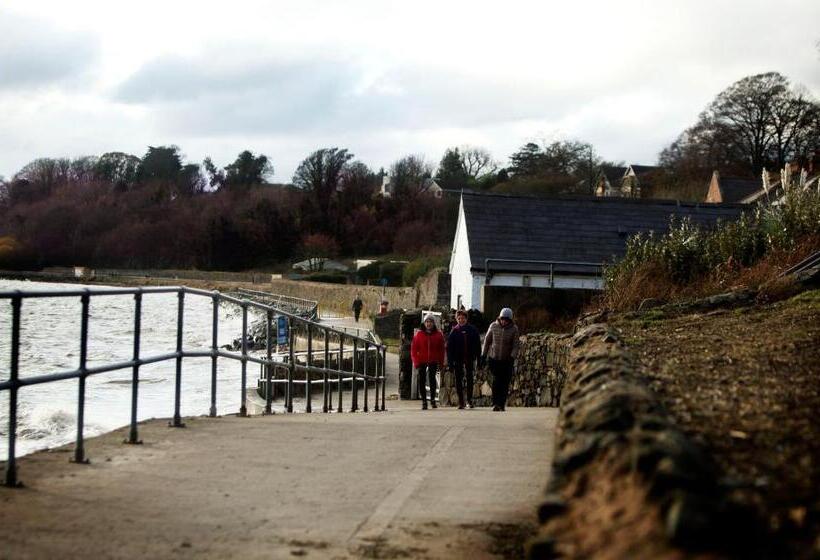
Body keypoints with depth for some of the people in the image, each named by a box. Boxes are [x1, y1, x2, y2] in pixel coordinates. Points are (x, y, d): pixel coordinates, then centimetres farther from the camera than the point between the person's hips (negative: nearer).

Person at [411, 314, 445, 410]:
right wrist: (416, 361, -4)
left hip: (433, 362, 0)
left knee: (432, 379, -1)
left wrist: (441, 362, 3)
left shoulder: (438, 334, 4)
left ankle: (433, 399, 12)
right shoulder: (419, 334, 1)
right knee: (422, 381, 1)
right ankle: (424, 401, 7)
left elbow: (441, 349, 8)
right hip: (422, 361, 0)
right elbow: (414, 349, 4)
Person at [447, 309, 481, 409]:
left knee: (470, 379, 4)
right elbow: (449, 347, 0)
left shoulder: (472, 330, 1)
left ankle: (469, 400, 12)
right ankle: (460, 402, 7)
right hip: (458, 359, 0)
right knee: (458, 380, 2)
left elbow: (477, 345, 5)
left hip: (469, 358, 0)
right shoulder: (454, 331, 0)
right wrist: (450, 362, -6)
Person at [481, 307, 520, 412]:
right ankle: (496, 403, -11)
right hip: (494, 359, 0)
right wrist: (483, 355, 6)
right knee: (496, 380, -12)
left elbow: (515, 345, -6)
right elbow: (487, 341, 8)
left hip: (507, 360, 0)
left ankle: (502, 404, 10)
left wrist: (512, 357, -21)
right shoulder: (493, 326, -1)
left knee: (505, 383, 0)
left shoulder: (514, 329, -4)